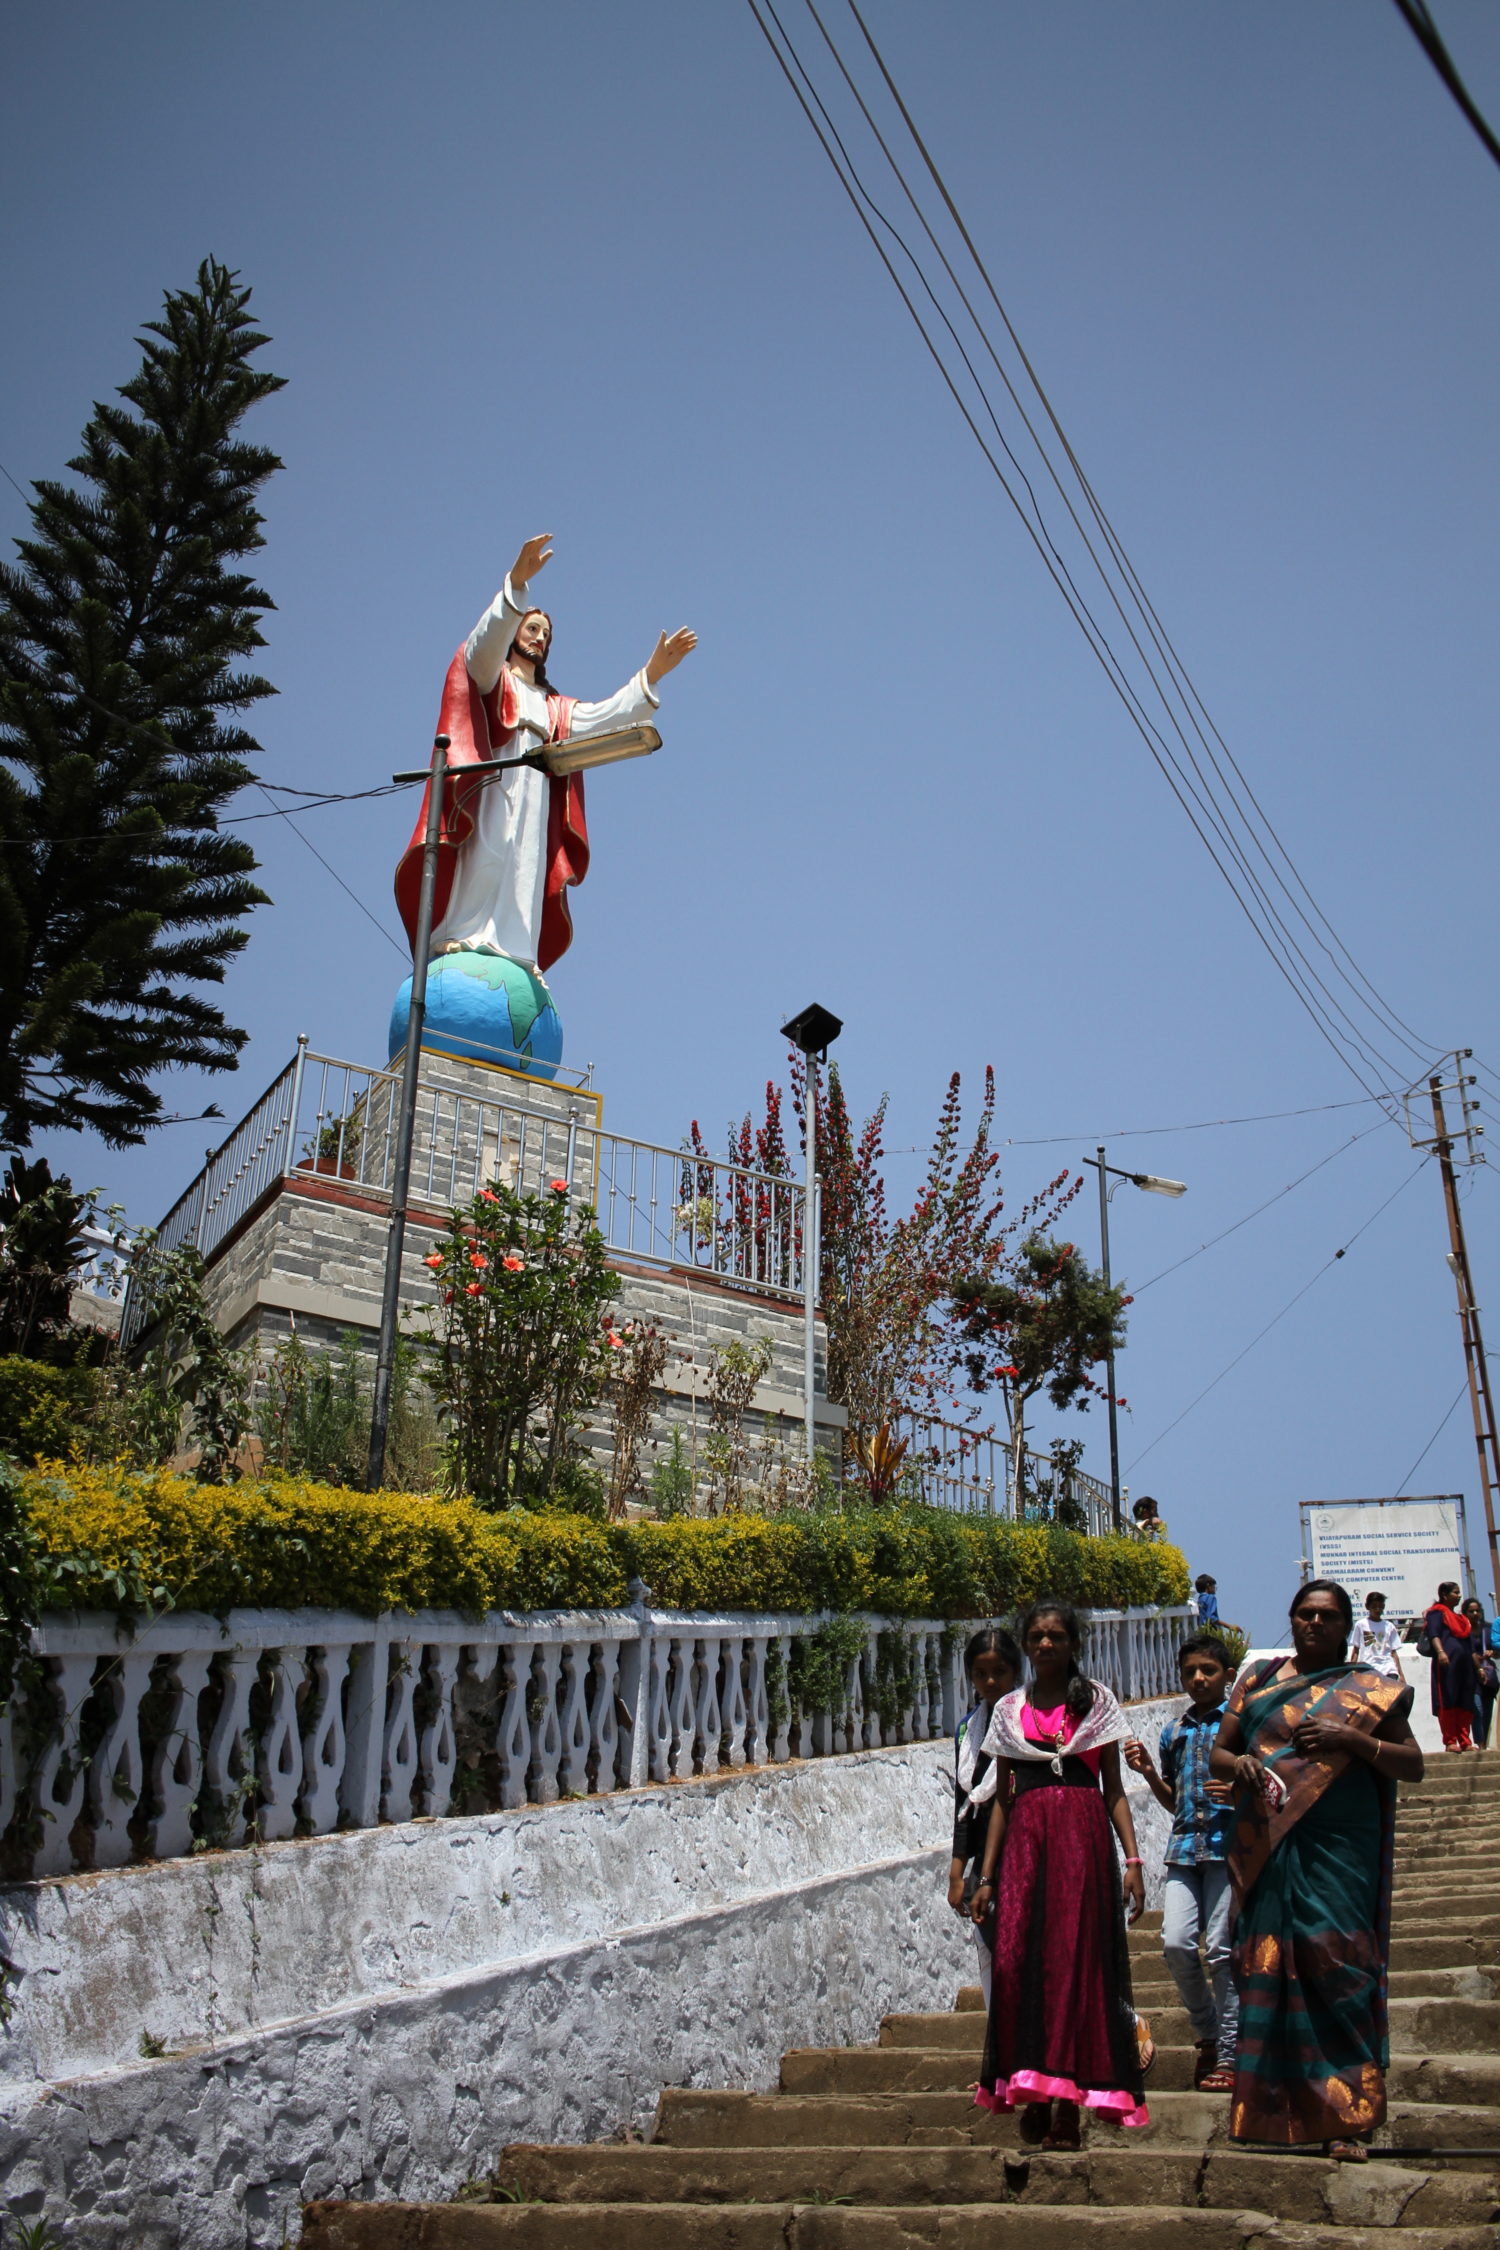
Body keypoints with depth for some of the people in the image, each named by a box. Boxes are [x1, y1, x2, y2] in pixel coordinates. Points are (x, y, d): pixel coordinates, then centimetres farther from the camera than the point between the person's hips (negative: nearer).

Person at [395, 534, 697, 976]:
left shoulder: (555, 709, 32)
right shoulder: (490, 678, 16)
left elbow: (605, 718, 19)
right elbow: (488, 641, -6)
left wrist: (651, 675, 8)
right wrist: (516, 583, -23)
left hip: (534, 804, 6)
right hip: (490, 790, -5)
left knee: (524, 877, -6)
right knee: (484, 859, -22)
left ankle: (513, 954, -13)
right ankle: (462, 939, -30)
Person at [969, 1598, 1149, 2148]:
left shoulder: (1096, 1701, 8)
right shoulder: (1009, 1710, 13)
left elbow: (1114, 1787, 7)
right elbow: (1001, 1798, 14)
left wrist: (1132, 1858, -3)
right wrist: (985, 1875, 10)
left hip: (1082, 1833, -2)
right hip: (1025, 1836, 2)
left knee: (1075, 1958, -5)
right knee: (1015, 1958, -7)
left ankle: (1067, 2103, 2)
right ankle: (1034, 2098, 5)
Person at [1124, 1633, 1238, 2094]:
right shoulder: (1174, 1732, 16)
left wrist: (1240, 1792, -15)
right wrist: (1147, 1772, 5)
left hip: (1229, 1843, -4)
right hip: (1184, 1844, 4)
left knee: (1222, 1949, -5)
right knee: (1175, 1942, -8)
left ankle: (1227, 2055, 8)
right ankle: (1206, 2031, 14)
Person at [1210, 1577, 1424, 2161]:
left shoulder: (1370, 1689, 9)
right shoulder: (1259, 1680, 13)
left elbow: (1412, 1765, 4)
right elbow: (1216, 1757, 14)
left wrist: (1351, 1740, -10)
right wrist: (1237, 1763, -9)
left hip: (1338, 1853, -2)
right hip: (1266, 1850, 2)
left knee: (1337, 1969, -8)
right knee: (1267, 1969, 0)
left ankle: (1345, 2118, -2)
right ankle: (1272, 2112, 9)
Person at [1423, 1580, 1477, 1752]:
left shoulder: (1460, 1617, 26)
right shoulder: (1437, 1612, 3)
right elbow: (1433, 1634, -11)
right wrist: (1440, 1652, -28)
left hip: (1465, 1665, 8)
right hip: (1447, 1663, -8)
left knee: (1466, 1704, 4)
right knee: (1447, 1702, -8)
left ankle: (1465, 1742, 6)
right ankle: (1450, 1742, -7)